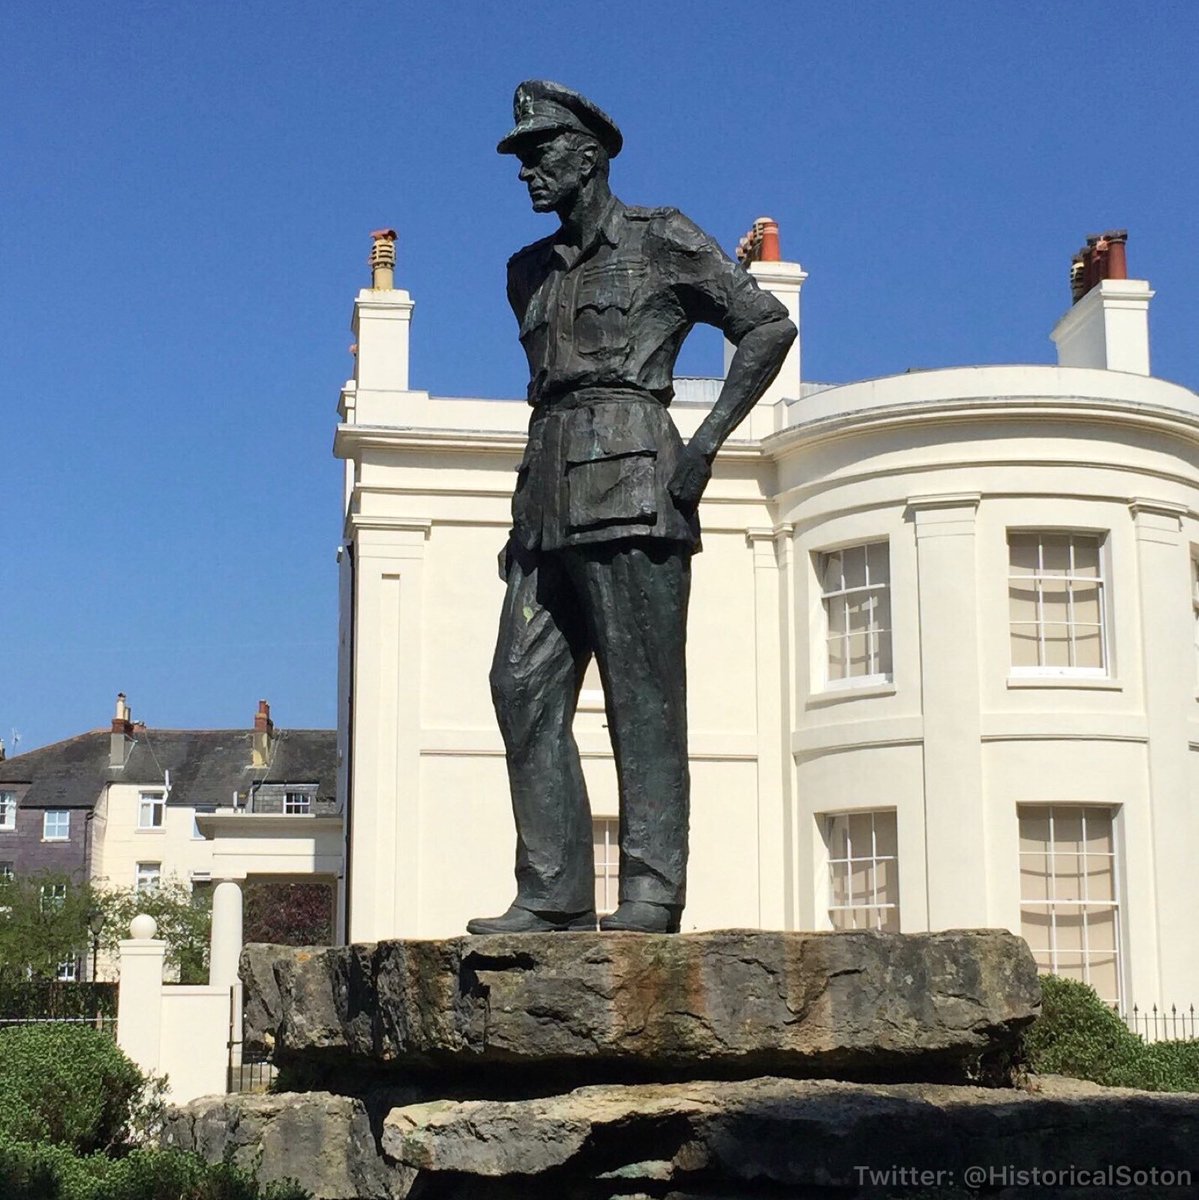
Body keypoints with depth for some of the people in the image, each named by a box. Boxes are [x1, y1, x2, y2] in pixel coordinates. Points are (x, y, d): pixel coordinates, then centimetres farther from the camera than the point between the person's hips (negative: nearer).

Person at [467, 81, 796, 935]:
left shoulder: (663, 241, 3)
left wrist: (706, 443, -10)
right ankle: (554, 893, 0)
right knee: (524, 686, -2)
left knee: (643, 693, -9)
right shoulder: (531, 272, 23)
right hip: (550, 496, 7)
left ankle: (653, 890, -7)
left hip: (631, 481, -7)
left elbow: (770, 326, -2)